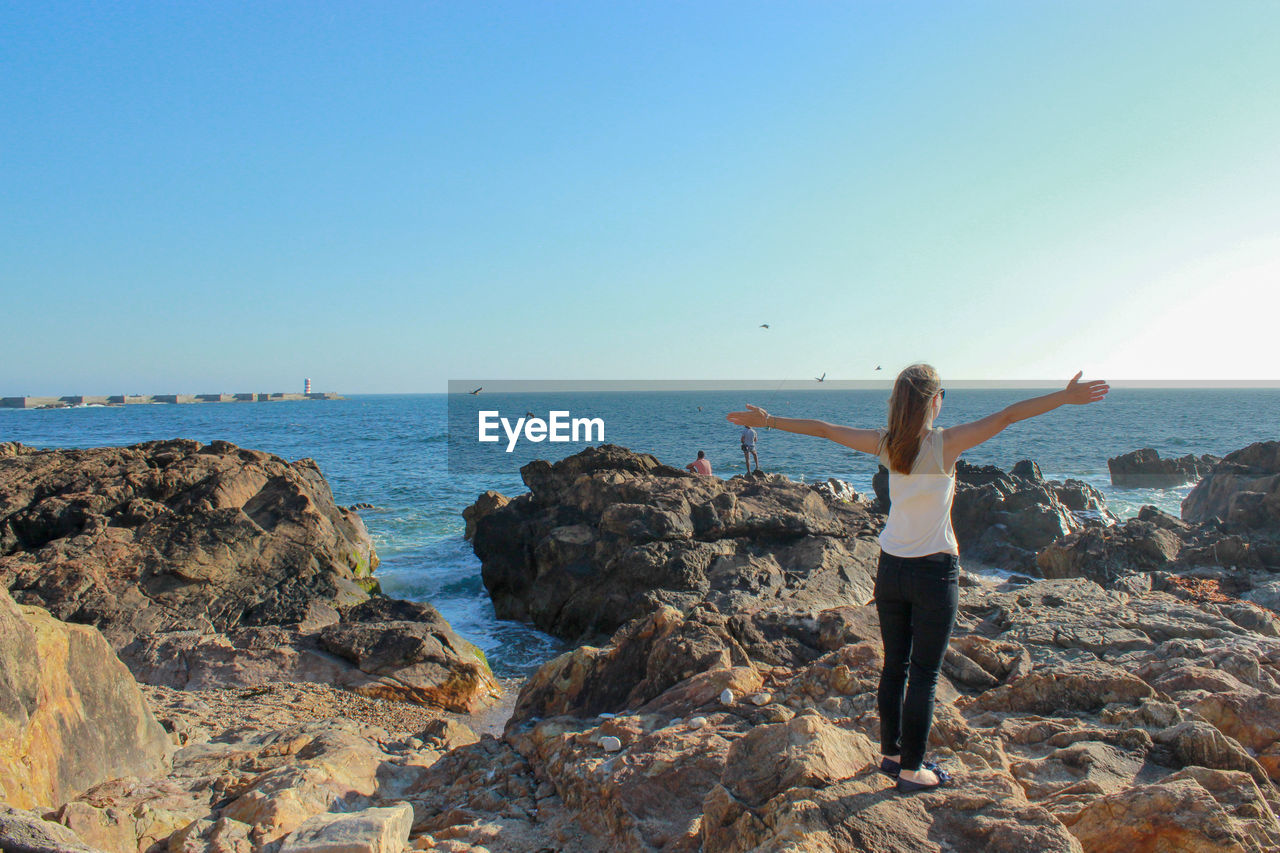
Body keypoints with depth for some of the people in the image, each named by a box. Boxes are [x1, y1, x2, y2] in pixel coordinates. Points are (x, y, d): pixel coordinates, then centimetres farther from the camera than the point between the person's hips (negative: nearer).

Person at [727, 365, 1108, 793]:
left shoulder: (885, 444, -2)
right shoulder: (945, 443, -13)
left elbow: (822, 429, 4)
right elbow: (1007, 416, -16)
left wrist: (766, 420, 13)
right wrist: (1065, 396, -13)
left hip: (891, 568, 5)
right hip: (935, 571, -4)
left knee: (894, 666, 16)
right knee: (924, 675, 5)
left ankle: (890, 753, 29)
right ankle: (911, 770, 13)